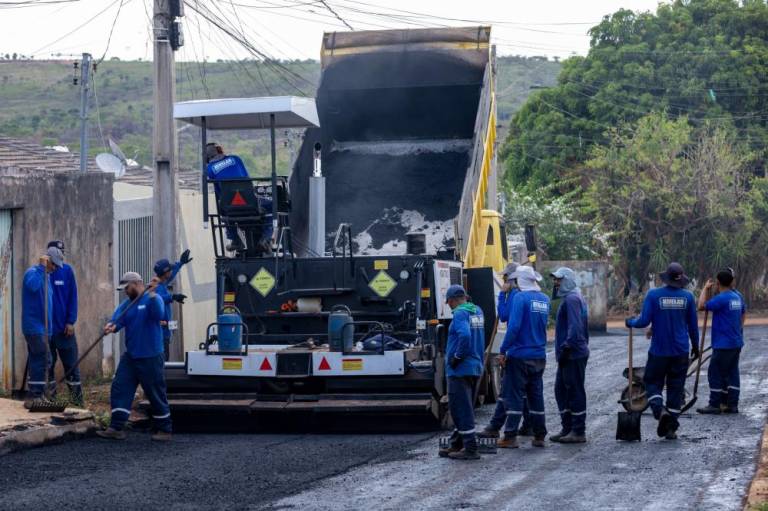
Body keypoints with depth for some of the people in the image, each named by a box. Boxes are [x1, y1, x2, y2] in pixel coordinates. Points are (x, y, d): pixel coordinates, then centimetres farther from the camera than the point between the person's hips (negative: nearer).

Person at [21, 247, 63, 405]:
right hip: (34, 326, -9)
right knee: (43, 360, -14)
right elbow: (32, 286, -34)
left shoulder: (46, 276, 18)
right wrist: (41, 267, -24)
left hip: (42, 327, 9)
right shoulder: (32, 272, -9)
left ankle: (35, 398, 14)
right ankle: (36, 396, -13)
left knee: (37, 361, 10)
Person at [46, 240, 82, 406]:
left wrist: (71, 321, -7)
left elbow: (73, 297, -1)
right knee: (47, 364, 7)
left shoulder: (67, 271, 0)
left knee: (71, 364, 3)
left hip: (64, 327, 0)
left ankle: (77, 399, 8)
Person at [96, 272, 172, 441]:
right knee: (119, 389, -3)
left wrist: (151, 294, -36)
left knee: (156, 394, 1)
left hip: (150, 357, -6)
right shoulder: (127, 304, 11)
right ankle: (116, 429, -3)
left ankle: (164, 430, 14)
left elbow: (159, 315, -27)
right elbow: (118, 319, -5)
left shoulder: (153, 299, -7)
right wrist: (112, 326, -27)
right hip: (130, 356, 6)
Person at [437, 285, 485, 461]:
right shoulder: (478, 311, 10)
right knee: (464, 409, 17)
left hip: (460, 369, -9)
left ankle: (470, 449, -4)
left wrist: (457, 357, -19)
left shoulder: (460, 313, -15)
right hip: (475, 368, 9)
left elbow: (464, 335, -29)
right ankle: (457, 445, 25)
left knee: (462, 410, -4)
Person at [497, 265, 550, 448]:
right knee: (536, 396, 11)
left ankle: (510, 437, -2)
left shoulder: (520, 298, -13)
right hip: (539, 356, 6)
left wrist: (503, 351, -14)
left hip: (519, 356, -6)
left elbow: (513, 326, -19)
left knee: (514, 396, -2)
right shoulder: (544, 299, 9)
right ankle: (539, 436, 14)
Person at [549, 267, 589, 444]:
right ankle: (567, 428, 20)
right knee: (561, 390, 14)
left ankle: (578, 432, -2)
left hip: (573, 355, -11)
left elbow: (575, 327, -23)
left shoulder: (571, 299, -14)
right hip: (570, 355, 11)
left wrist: (566, 347, -21)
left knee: (575, 392, -6)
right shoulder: (572, 297, 18)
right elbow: (583, 326, 23)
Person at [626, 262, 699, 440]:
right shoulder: (687, 296, -1)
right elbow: (693, 325, 8)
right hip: (680, 352, 2)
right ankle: (671, 428, 9)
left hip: (659, 351, -2)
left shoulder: (653, 295, -9)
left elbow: (644, 321, -12)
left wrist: (630, 322, 10)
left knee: (653, 382, 10)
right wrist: (695, 345, 22)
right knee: (676, 387, 8)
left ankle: (660, 410, -18)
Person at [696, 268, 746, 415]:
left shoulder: (722, 298, -19)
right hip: (736, 342, 9)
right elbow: (743, 313, 22)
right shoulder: (738, 296, 9)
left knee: (715, 373, -2)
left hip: (723, 344, -9)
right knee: (732, 373, 10)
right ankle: (732, 405, 11)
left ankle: (715, 405, 0)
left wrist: (706, 289, -8)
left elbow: (702, 306, -20)